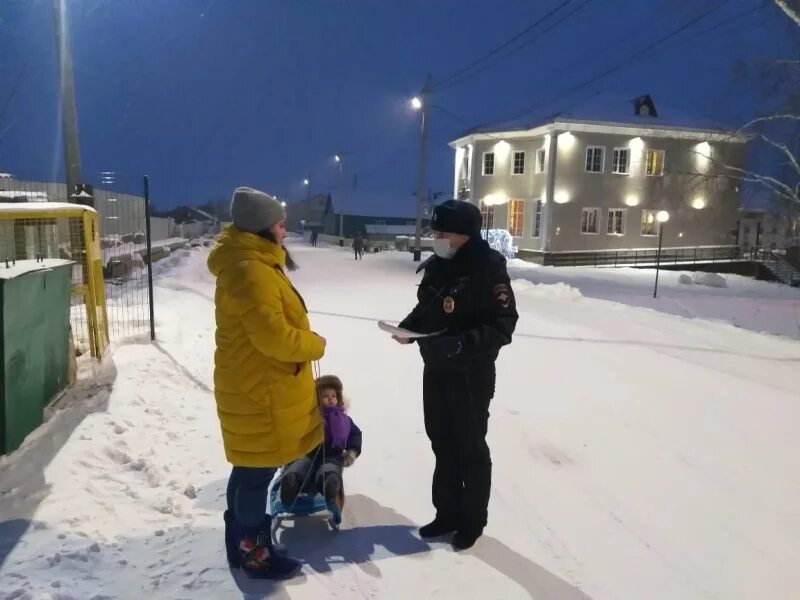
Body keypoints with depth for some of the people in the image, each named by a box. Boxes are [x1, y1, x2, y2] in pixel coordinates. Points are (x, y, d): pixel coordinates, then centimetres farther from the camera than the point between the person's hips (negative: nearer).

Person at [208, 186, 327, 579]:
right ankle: (254, 555, 22)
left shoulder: (253, 264, 12)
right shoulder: (250, 271, -23)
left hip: (258, 386, 11)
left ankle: (240, 545, 36)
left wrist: (305, 342, 5)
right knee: (258, 475, 5)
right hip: (260, 392, -11)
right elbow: (273, 335, -27)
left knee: (248, 471, 21)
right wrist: (315, 345, -12)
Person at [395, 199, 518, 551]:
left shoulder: (488, 269, -18)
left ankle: (472, 520, 29)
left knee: (470, 448, 9)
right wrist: (408, 327, -4)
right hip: (435, 370, 7)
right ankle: (447, 513, 36)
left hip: (471, 375, -7)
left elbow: (503, 326, -20)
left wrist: (464, 343, -32)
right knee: (443, 444, 18)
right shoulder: (437, 267, 3)